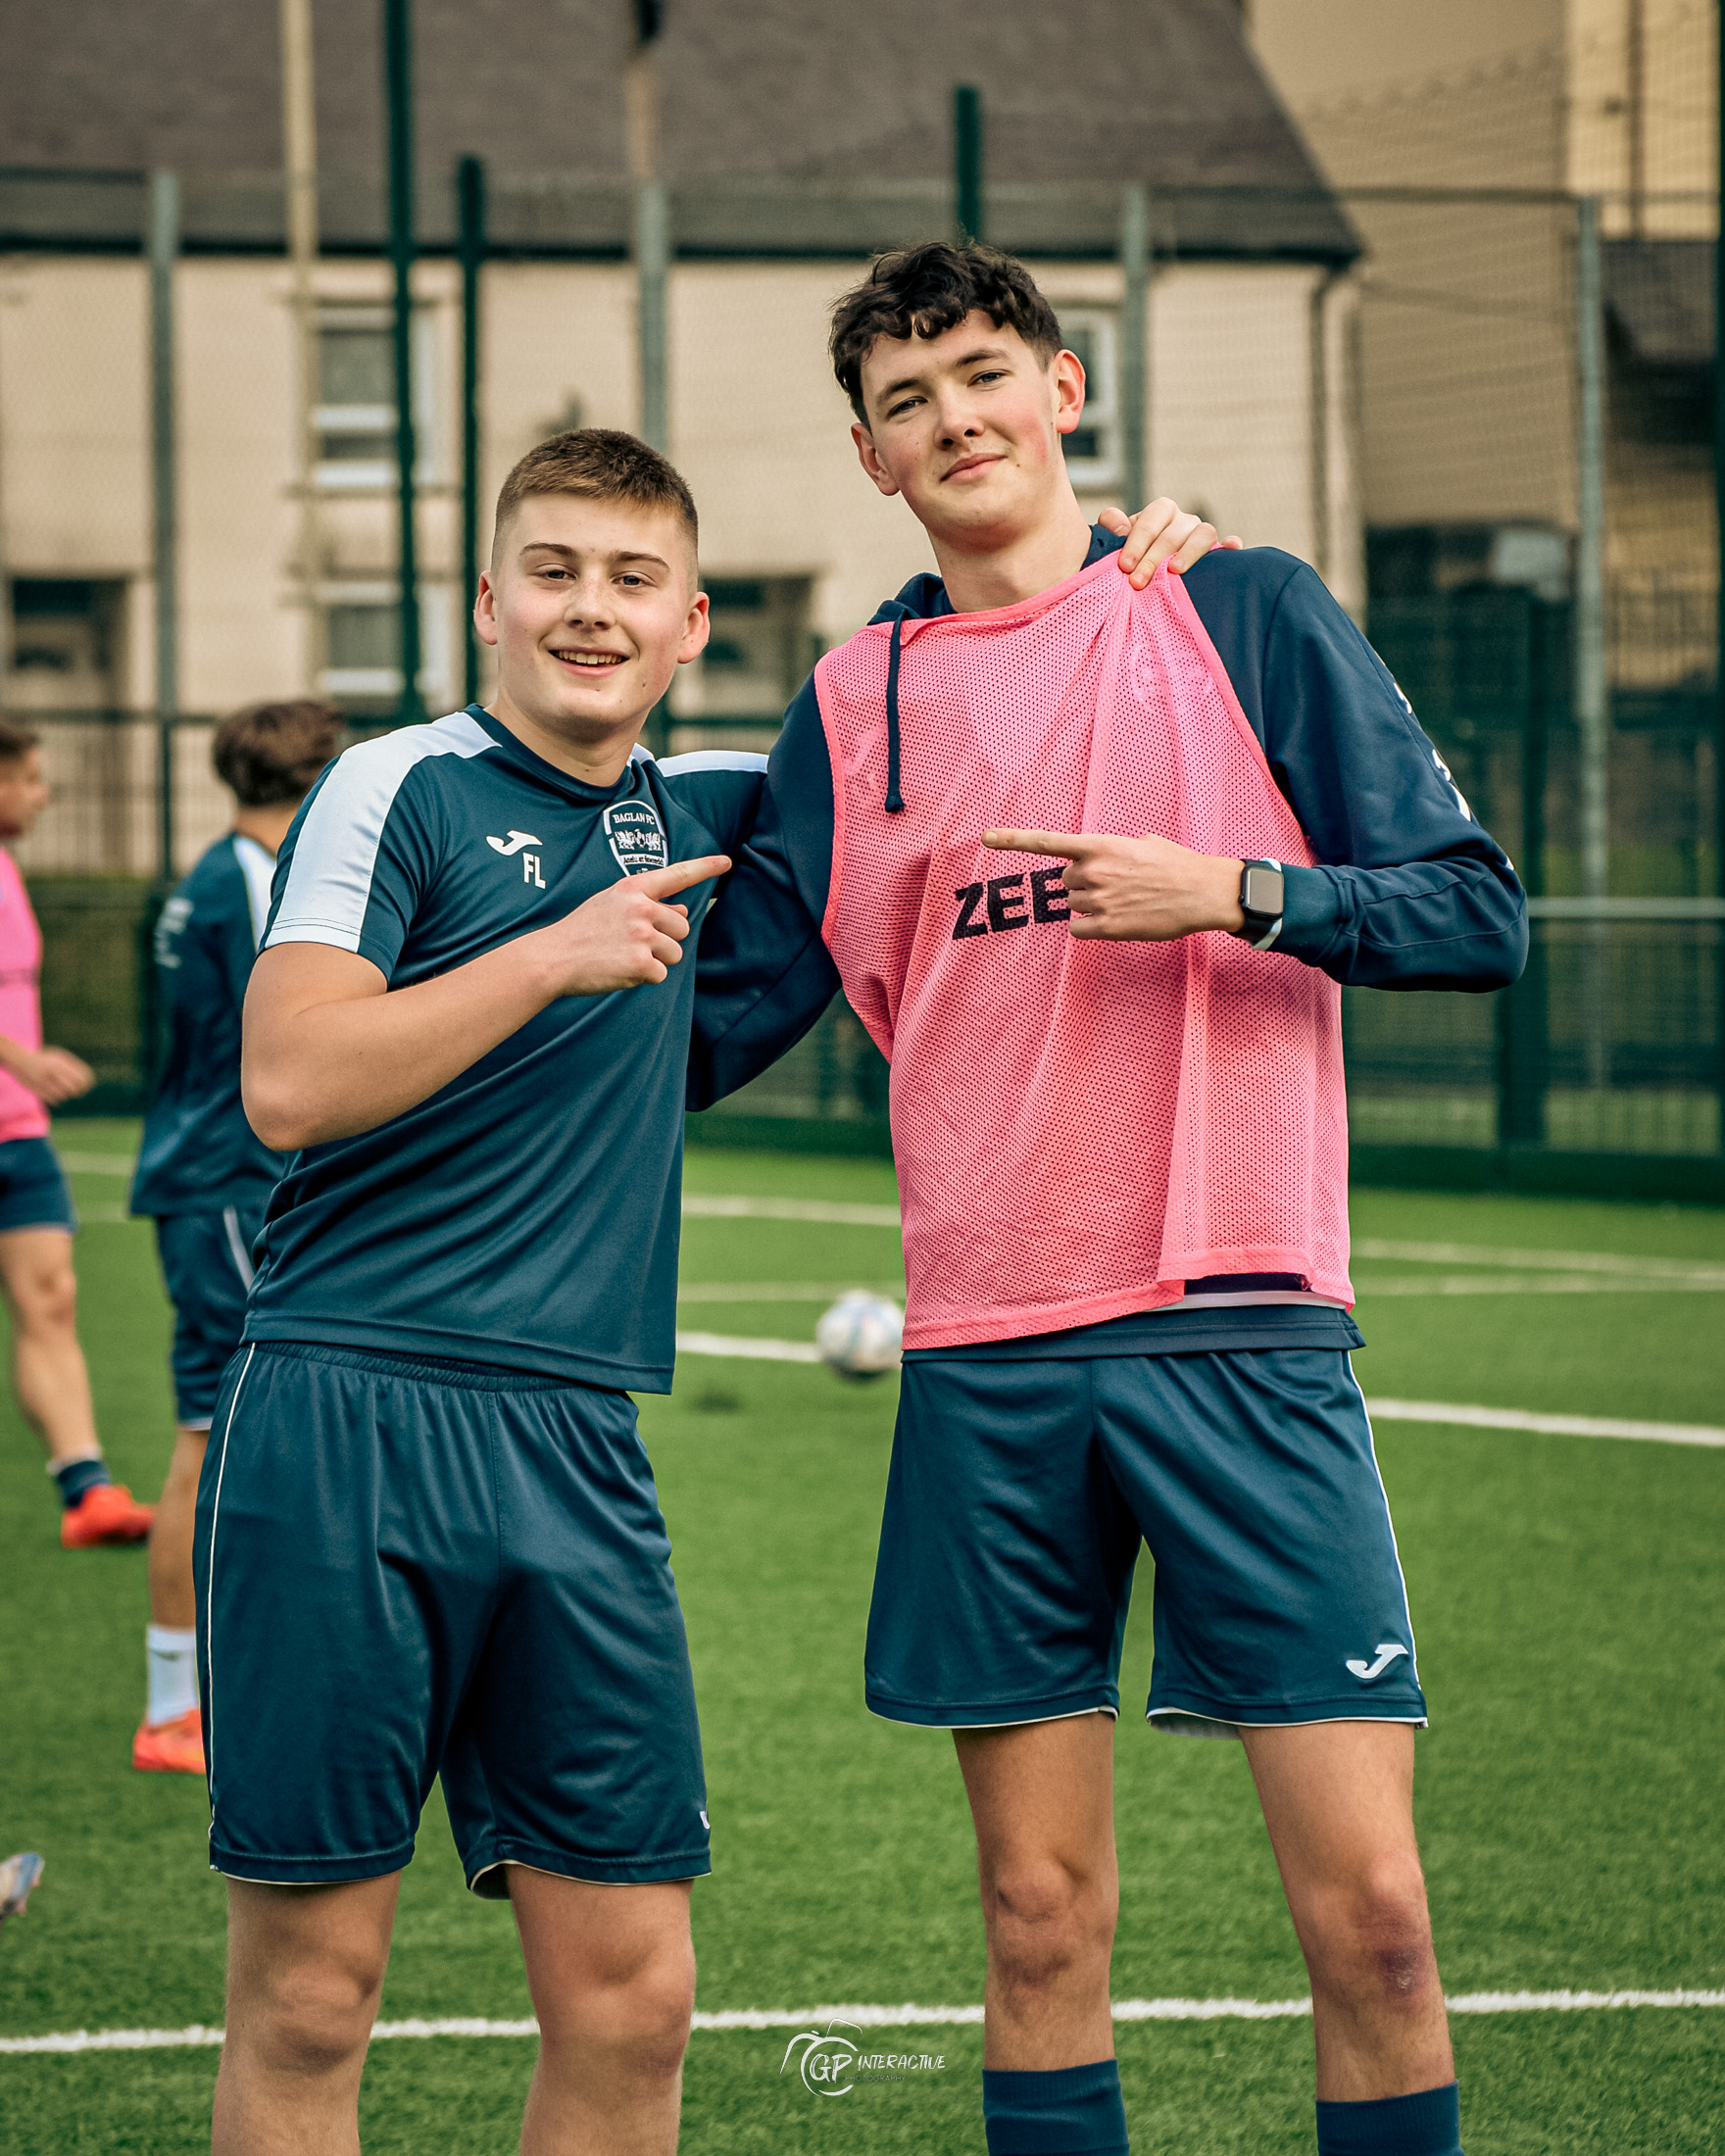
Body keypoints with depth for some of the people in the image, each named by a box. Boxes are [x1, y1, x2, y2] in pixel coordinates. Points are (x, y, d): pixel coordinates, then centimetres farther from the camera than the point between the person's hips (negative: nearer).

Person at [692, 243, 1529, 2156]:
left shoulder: (1245, 613, 4)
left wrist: (1234, 888, -13)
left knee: (1367, 1906, -8)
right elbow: (717, 1020, 15)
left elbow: (1478, 913, 0)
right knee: (1040, 1922, 4)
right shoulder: (853, 705, 11)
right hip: (986, 1356, 2)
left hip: (1242, 1325, -2)